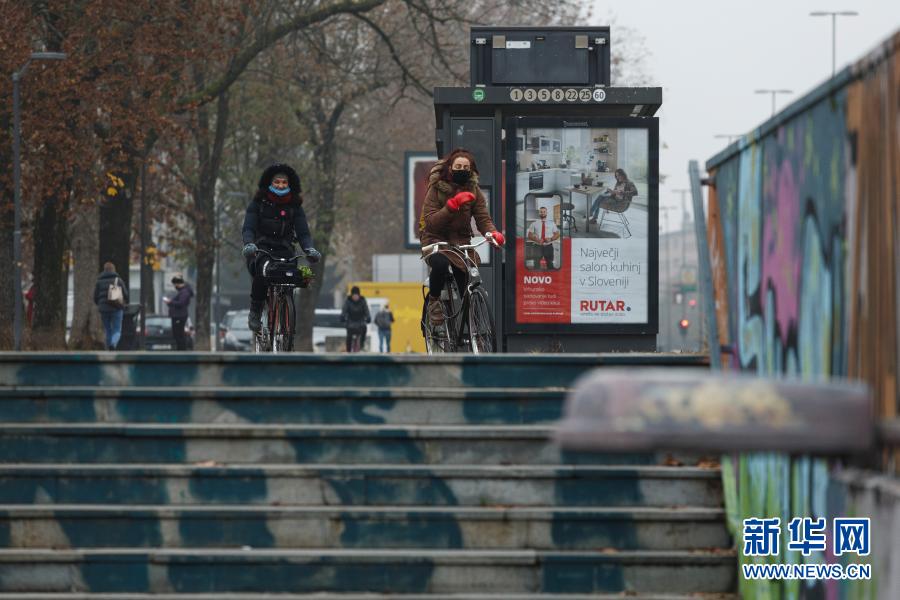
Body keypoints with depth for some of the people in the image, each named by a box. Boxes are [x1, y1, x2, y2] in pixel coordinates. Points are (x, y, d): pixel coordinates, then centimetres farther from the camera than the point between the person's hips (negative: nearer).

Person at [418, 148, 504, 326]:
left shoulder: (473, 191, 2)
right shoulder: (436, 188, -9)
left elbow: (483, 218, -5)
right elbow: (430, 222, -18)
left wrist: (492, 233, -28)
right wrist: (452, 205, -30)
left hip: (461, 241, 3)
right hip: (436, 239, -3)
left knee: (468, 290, -10)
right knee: (440, 264, -36)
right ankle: (434, 300, -9)